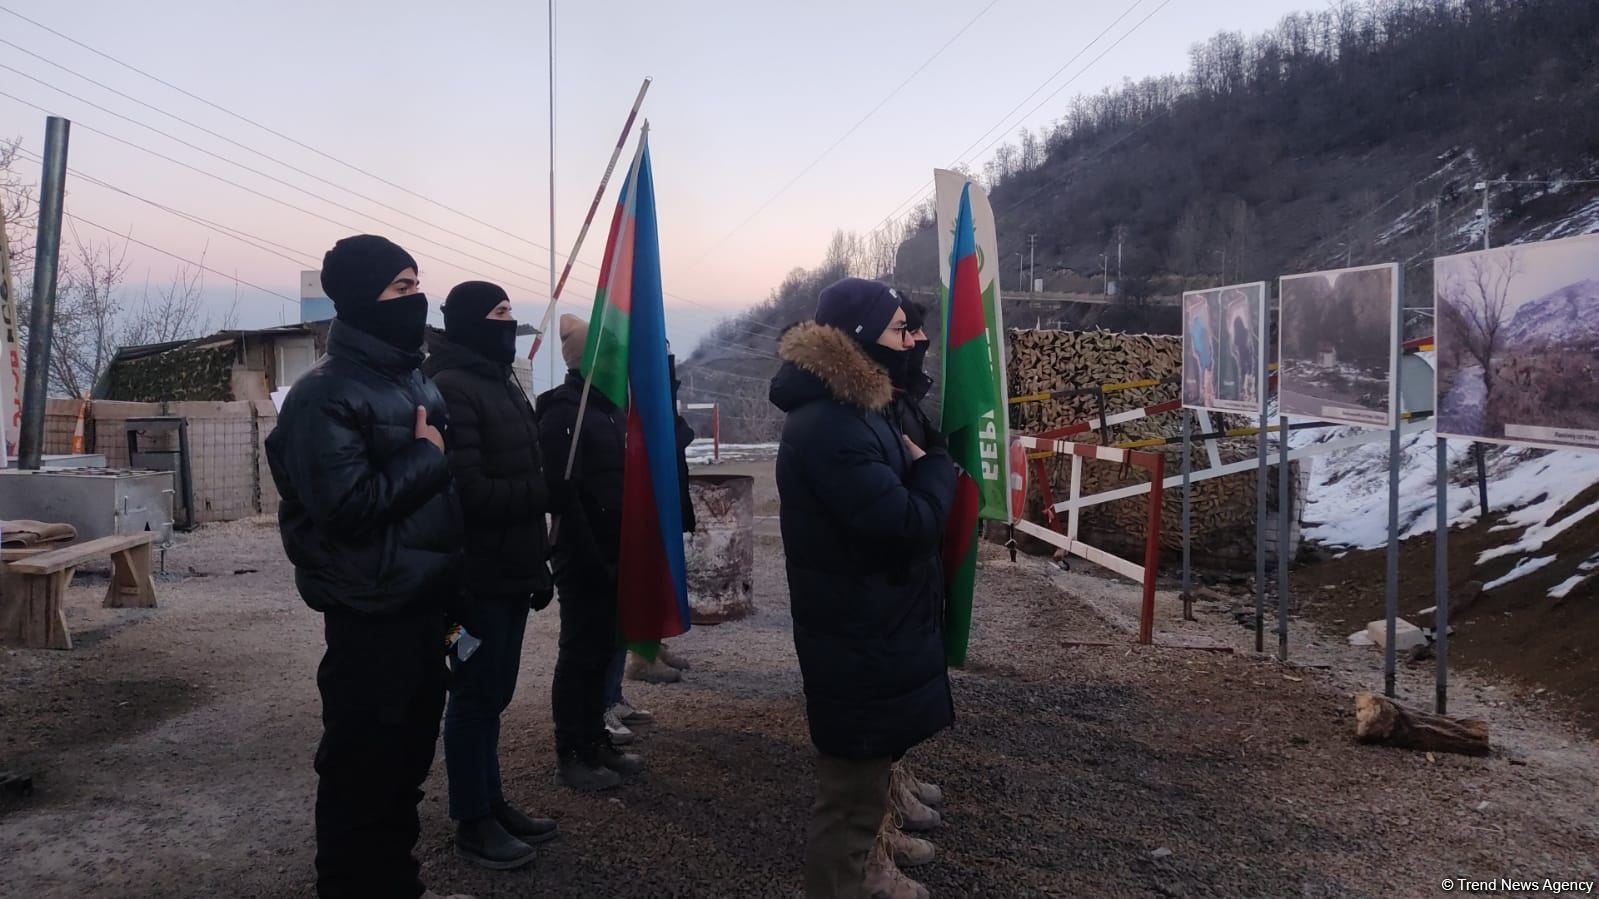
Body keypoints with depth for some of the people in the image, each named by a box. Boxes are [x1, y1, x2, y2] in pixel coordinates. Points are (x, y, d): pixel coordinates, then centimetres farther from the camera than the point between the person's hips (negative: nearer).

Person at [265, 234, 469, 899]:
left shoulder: (416, 382, 12)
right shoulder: (325, 395, -15)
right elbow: (345, 507, -26)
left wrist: (448, 586, 14)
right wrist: (428, 458, -13)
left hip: (424, 602, 8)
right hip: (369, 613, -8)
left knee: (411, 752, 18)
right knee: (362, 766, 4)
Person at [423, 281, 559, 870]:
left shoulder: (504, 385, 16)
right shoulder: (451, 389, -15)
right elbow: (467, 492, -23)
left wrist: (537, 565, 15)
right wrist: (544, 494, -12)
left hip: (508, 571, 9)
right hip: (477, 575, -9)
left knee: (494, 692, 16)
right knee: (476, 695, 2)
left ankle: (492, 803, 28)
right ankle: (472, 822, 14)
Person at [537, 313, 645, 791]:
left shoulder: (609, 407, 13)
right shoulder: (562, 412, -14)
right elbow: (563, 493, -21)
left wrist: (620, 549, 11)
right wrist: (589, 556, -21)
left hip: (610, 554, 8)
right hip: (583, 558, -8)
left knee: (603, 649, 15)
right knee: (581, 652, 0)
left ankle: (596, 741, 27)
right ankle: (570, 757, 10)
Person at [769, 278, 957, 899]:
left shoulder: (856, 409, 9)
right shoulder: (829, 428, -26)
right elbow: (907, 524, -28)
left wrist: (921, 464, -5)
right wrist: (934, 465, -12)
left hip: (871, 620, 11)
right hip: (858, 631, -11)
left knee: (865, 766, 27)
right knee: (853, 782, 4)